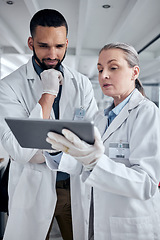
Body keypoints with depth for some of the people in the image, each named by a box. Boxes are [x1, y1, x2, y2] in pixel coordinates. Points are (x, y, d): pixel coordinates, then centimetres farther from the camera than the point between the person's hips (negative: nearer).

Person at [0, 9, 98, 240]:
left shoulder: (82, 84, 1)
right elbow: (20, 151, -20)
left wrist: (47, 152, -18)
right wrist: (48, 94, -22)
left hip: (75, 186, 3)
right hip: (32, 189, -2)